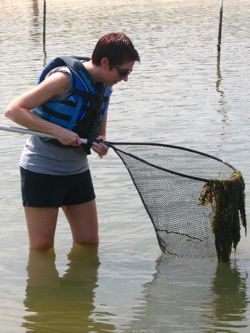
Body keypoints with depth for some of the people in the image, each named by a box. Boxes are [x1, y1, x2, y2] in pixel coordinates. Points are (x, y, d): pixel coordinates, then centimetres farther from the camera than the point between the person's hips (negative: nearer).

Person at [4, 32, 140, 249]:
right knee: (41, 248, -2)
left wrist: (100, 143, -9)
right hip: (42, 171, -7)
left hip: (78, 169, 7)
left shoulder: (106, 85, 3)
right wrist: (57, 131, -31)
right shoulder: (65, 78, -21)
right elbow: (13, 111, -24)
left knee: (89, 243, 8)